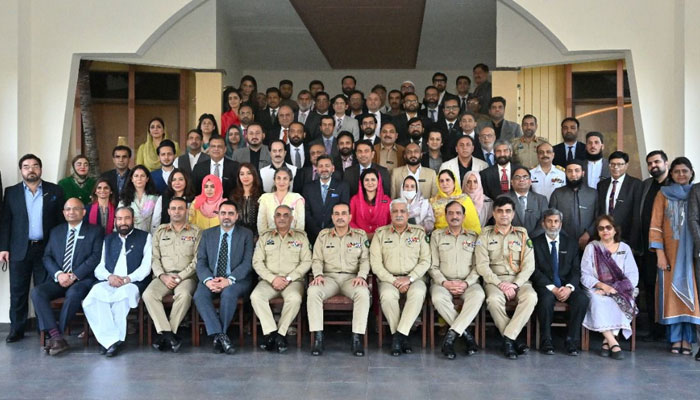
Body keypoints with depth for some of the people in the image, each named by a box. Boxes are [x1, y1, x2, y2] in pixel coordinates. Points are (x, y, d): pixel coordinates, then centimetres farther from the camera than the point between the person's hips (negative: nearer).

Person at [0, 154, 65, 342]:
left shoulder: (55, 191, 4)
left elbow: (61, 220, 3)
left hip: (46, 249, -1)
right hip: (19, 249, 1)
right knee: (18, 291, 6)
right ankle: (16, 330, 16)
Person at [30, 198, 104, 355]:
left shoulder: (95, 231, 7)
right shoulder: (56, 231, 20)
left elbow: (96, 257, -4)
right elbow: (47, 257, 12)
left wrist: (75, 275, -14)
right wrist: (58, 274, -9)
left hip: (83, 279, -4)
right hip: (58, 279, 4)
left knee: (73, 293, -35)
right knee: (37, 292, -24)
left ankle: (57, 335, -21)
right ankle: (56, 337, -27)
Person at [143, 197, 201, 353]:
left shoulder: (195, 232, 9)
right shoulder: (160, 231, 17)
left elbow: (197, 260, 1)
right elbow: (154, 258, 10)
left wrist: (180, 277, -11)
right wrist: (163, 276, -8)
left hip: (186, 276, -2)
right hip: (163, 276, 2)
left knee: (184, 294, -35)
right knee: (148, 294, -28)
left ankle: (165, 336, -22)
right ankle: (169, 334, -28)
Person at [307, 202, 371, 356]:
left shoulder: (360, 235, 11)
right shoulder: (323, 235, 13)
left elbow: (365, 259, 5)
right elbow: (317, 259, 9)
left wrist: (361, 276, -14)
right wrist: (318, 274, -11)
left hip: (351, 277, -1)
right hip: (329, 277, 1)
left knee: (363, 293, -34)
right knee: (313, 291, -31)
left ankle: (357, 338, -28)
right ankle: (318, 337, -26)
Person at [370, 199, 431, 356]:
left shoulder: (419, 233, 11)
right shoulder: (381, 233, 9)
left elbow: (425, 261, 3)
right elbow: (375, 263, 1)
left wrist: (409, 278, -12)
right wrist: (393, 280, -11)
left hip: (414, 277, 0)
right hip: (389, 278, 0)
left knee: (418, 293, -34)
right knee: (387, 295, -33)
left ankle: (398, 335, -26)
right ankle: (402, 337, -17)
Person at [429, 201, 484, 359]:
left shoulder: (474, 237, 12)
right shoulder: (437, 236, 10)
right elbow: (433, 266, 4)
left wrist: (466, 283, -11)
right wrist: (444, 282, -12)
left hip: (467, 283, 1)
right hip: (443, 281, 0)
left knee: (478, 296, -34)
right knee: (438, 298, -35)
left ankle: (451, 335, -30)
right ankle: (465, 334, -21)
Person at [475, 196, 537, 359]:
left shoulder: (522, 234, 10)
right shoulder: (485, 235, 6)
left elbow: (529, 265, 2)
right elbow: (482, 266, -3)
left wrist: (515, 284, -13)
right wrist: (500, 284, -16)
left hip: (519, 280, 2)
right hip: (494, 280, -1)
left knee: (531, 297, -31)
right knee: (494, 299, -34)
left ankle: (508, 338, -24)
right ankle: (513, 340, -17)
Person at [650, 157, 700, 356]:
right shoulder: (663, 194, 6)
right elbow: (655, 226, 1)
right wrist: (660, 254, -7)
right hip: (670, 252, -1)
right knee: (672, 292, 0)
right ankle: (675, 339, 6)